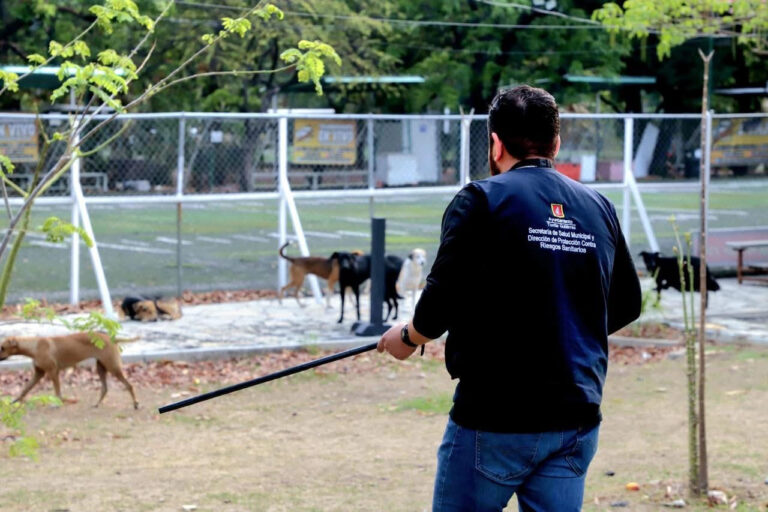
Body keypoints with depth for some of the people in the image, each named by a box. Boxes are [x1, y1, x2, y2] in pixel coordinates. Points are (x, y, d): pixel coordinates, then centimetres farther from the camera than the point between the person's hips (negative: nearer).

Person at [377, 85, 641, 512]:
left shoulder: (483, 201, -8)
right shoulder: (599, 208, 8)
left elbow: (443, 303, -13)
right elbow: (626, 306, 16)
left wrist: (407, 338, 7)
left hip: (495, 417, -5)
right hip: (576, 420, 5)